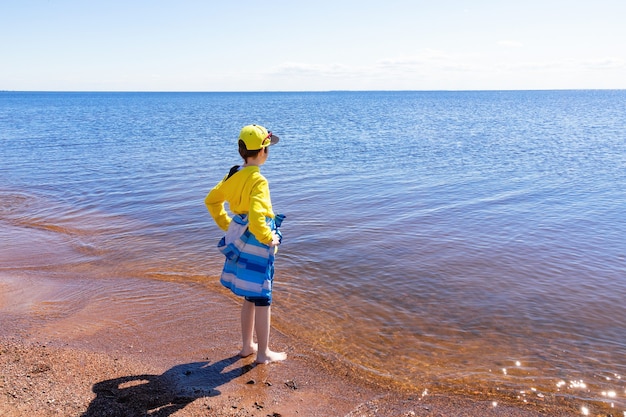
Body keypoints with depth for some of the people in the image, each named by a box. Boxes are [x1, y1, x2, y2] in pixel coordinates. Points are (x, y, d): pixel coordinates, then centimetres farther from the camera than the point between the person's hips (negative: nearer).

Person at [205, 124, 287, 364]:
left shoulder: (234, 174, 4)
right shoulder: (258, 180, -21)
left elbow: (211, 201, 16)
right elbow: (256, 216, -33)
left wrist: (227, 226, 18)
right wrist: (268, 238, -17)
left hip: (241, 241, 8)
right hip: (256, 245, -8)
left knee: (250, 297, 21)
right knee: (262, 300, 6)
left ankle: (247, 346, 33)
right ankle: (263, 353, 20)